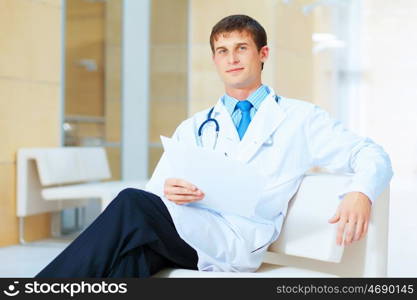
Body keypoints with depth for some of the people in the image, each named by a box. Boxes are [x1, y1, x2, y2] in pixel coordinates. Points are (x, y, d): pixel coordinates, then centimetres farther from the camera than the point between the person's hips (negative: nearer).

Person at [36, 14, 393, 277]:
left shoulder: (299, 118, 18)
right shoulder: (193, 128, 27)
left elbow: (373, 156, 12)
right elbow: (155, 193, 18)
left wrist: (360, 195, -13)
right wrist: (169, 192, -9)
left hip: (240, 239, -4)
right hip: (182, 228, 4)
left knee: (133, 204, -30)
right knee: (136, 248, -35)